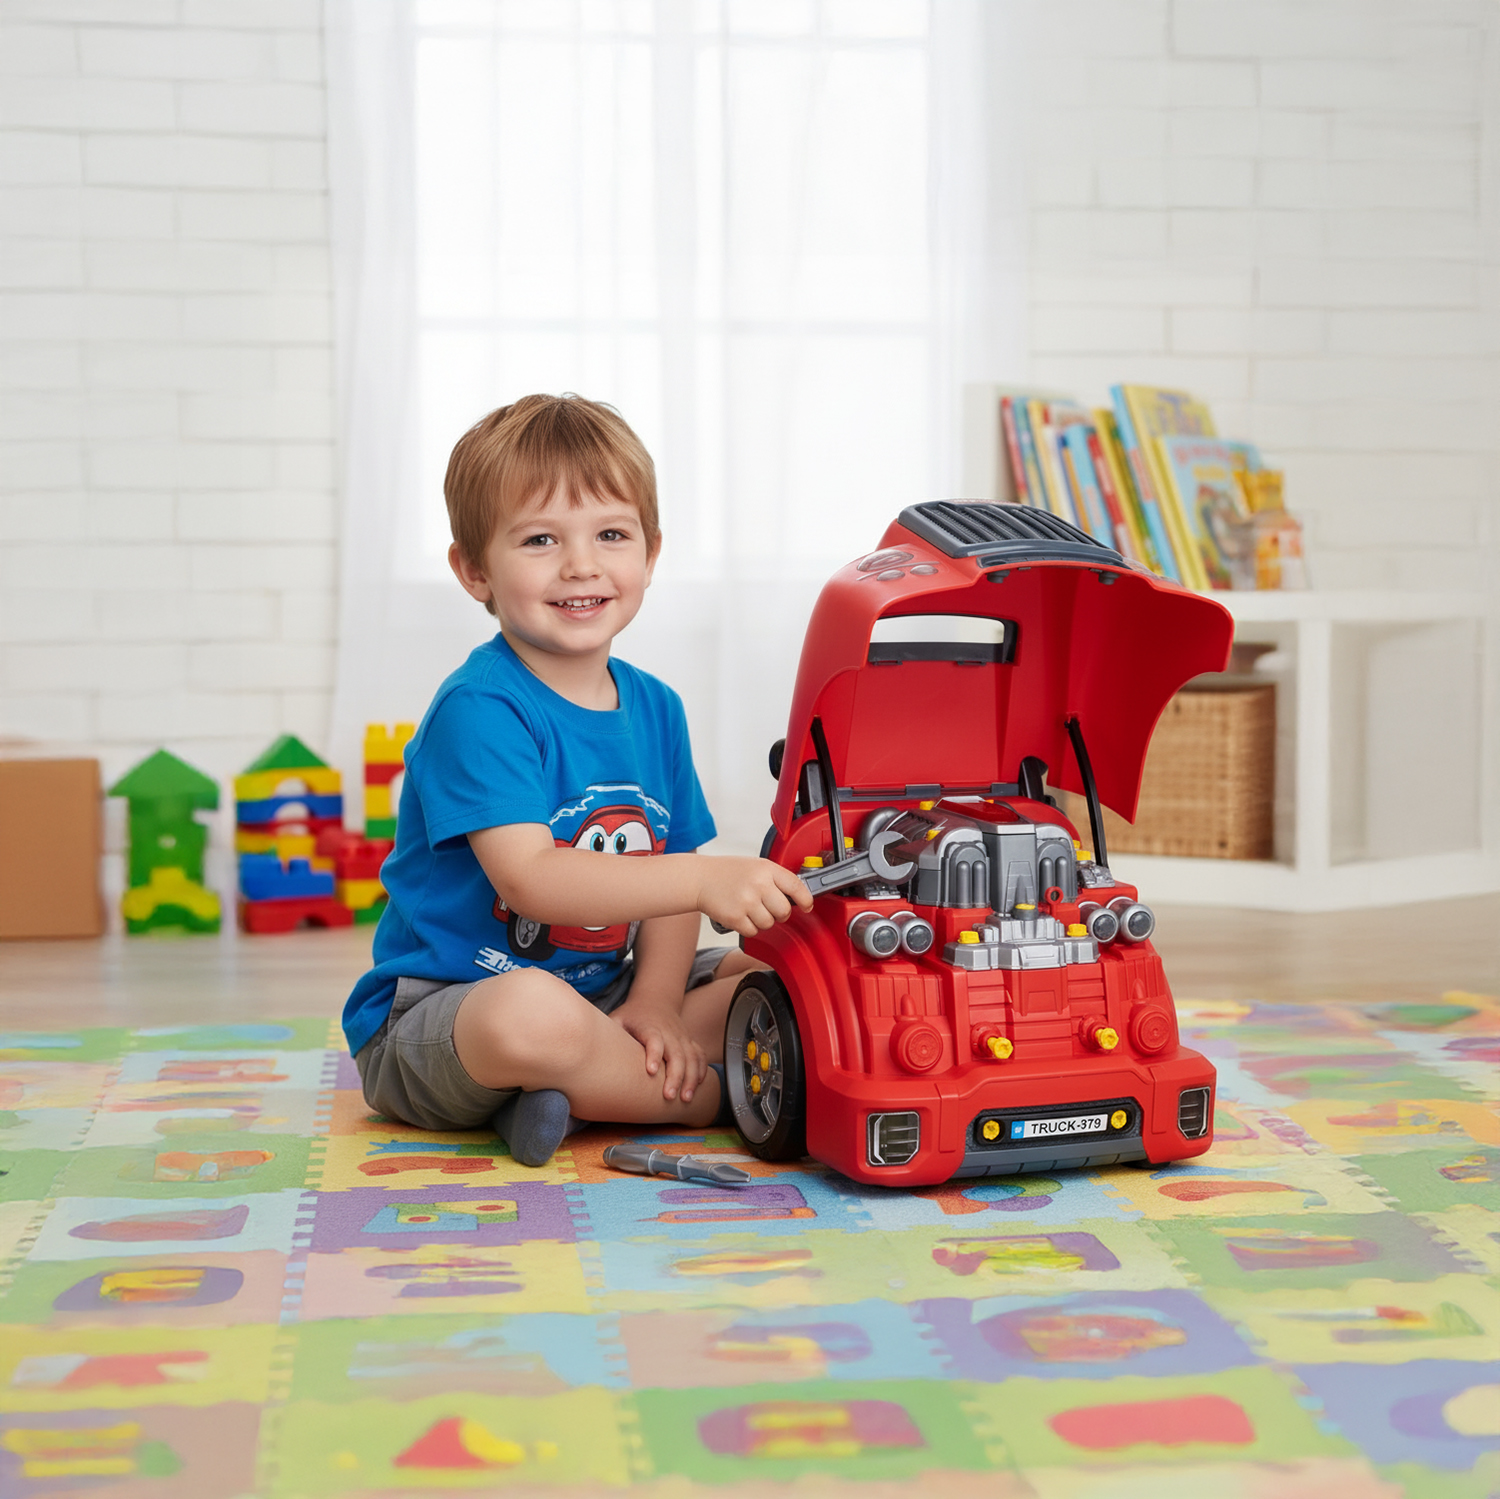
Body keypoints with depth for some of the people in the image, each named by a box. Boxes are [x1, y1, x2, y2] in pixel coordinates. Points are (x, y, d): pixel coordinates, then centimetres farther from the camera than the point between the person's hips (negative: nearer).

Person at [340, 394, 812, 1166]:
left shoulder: (654, 708, 6)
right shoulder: (478, 710, -18)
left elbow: (665, 880, 7)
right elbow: (530, 880, -30)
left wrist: (655, 1003, -11)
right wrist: (704, 879, -38)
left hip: (602, 999, 8)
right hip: (436, 1009, -8)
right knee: (532, 1012, -41)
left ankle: (587, 1087, -13)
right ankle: (713, 1096, -13)